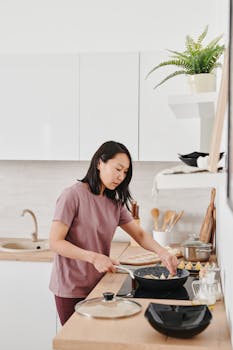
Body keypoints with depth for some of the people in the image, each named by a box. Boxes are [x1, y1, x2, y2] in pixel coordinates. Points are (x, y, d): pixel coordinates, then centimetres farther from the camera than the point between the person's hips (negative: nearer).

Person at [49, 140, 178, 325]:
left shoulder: (115, 203, 8)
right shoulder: (73, 195, -14)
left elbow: (140, 234, 6)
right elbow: (55, 242, -17)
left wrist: (161, 251, -13)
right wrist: (94, 257, -26)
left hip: (98, 286, 6)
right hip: (72, 290, -6)